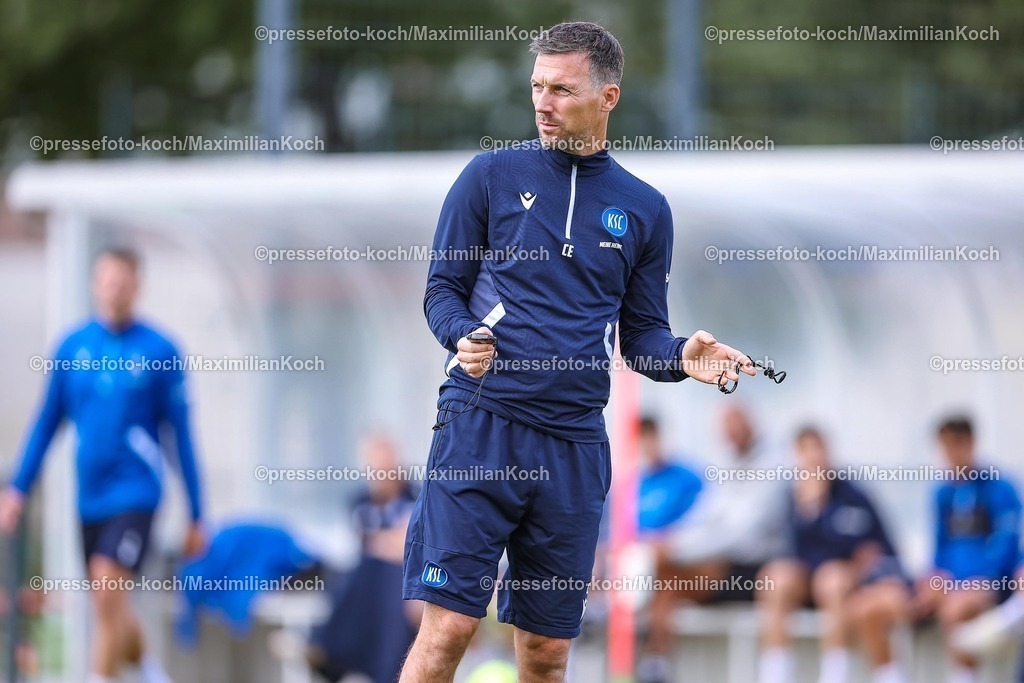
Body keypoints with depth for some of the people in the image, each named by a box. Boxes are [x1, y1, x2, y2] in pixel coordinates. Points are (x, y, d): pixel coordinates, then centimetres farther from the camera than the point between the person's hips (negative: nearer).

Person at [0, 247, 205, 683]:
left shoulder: (159, 352, -4)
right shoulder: (72, 348, 6)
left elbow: (181, 435, -1)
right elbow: (47, 422, 12)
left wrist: (196, 517, 0)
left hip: (134, 494, -4)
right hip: (88, 496, 4)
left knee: (108, 591, -21)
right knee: (111, 608, 11)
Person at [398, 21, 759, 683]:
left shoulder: (644, 210, 11)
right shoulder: (493, 175, 5)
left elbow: (642, 333, 14)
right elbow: (443, 288, 6)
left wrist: (680, 357, -8)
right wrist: (463, 336, -16)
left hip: (575, 446, 3)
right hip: (481, 426, -3)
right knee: (451, 624, -12)